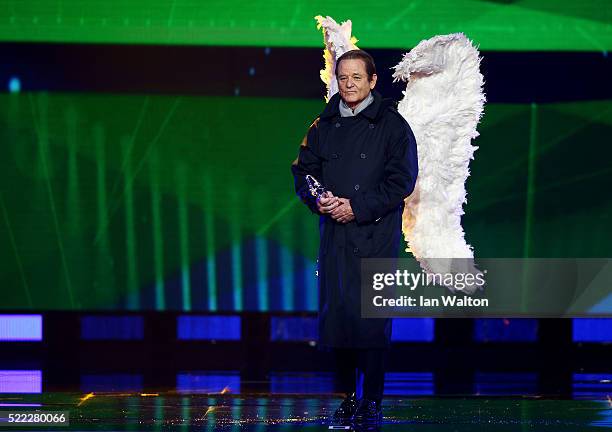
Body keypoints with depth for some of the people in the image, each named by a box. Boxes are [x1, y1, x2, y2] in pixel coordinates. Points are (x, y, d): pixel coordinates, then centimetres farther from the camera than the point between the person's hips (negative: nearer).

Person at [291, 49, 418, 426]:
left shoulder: (392, 125, -1)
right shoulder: (324, 126, 14)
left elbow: (402, 179, -6)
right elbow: (303, 171, 17)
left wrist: (358, 207, -13)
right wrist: (318, 200, -5)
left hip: (376, 232, -4)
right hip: (335, 232, 4)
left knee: (372, 319, -7)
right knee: (336, 313, 2)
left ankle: (372, 401, -2)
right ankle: (348, 396, 11)